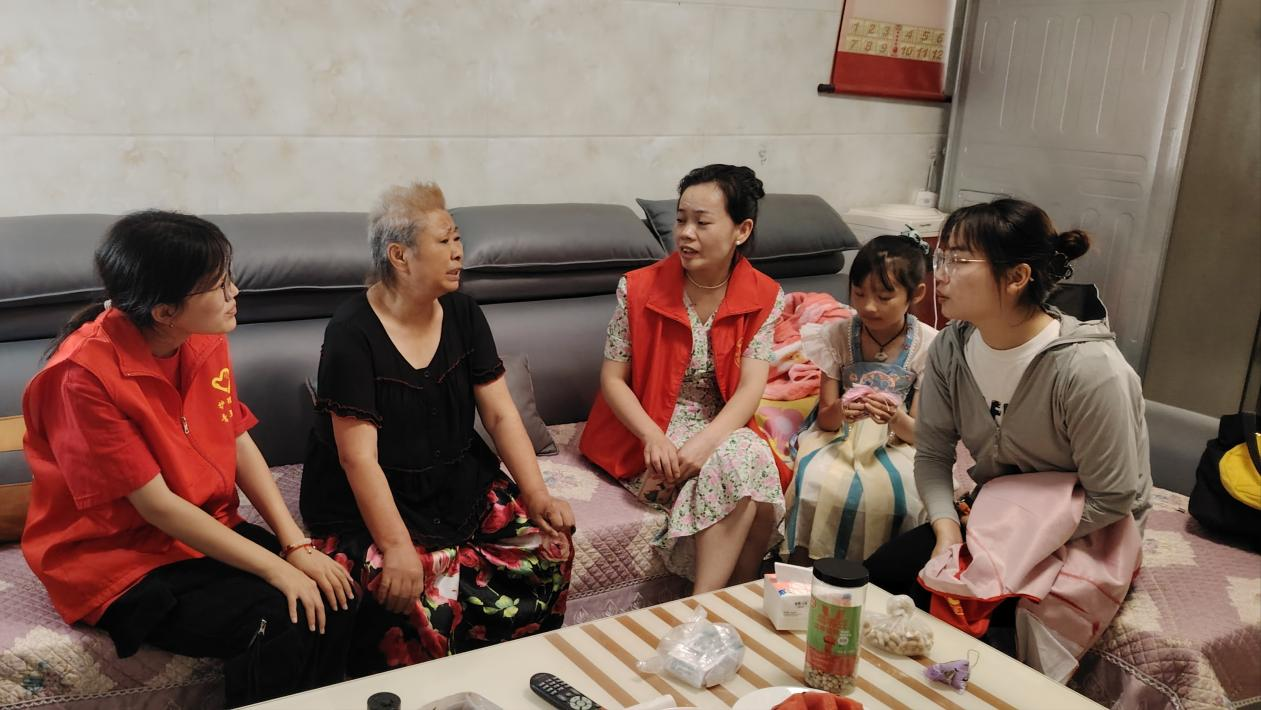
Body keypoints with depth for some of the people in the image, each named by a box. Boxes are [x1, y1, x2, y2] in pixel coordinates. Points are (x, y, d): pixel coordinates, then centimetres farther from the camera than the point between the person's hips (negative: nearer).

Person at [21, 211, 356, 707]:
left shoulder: (204, 340, -4)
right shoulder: (84, 375, -24)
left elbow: (238, 443, 1)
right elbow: (157, 505, -23)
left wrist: (297, 545, -9)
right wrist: (277, 569, -23)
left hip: (207, 533, 7)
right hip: (121, 562, -6)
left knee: (335, 595, -9)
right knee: (284, 626, -23)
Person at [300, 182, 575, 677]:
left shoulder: (462, 315, 3)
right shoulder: (352, 333, -14)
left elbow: (501, 414, 1)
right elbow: (358, 457, -19)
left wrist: (538, 497, -12)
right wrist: (397, 547, -27)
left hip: (459, 484, 6)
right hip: (373, 501, -6)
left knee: (548, 548, -13)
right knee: (424, 598, -31)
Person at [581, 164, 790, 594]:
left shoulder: (764, 297, -3)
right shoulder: (639, 289, -8)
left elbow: (750, 388, -9)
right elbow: (612, 378, -6)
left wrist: (706, 441, -28)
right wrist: (654, 437, -23)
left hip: (721, 431, 3)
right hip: (649, 435, -2)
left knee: (755, 462, -31)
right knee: (738, 466, -29)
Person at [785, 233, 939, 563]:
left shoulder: (928, 345, -7)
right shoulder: (838, 335, -4)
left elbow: (918, 433, -6)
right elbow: (825, 418, -3)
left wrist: (897, 418, -30)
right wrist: (839, 411, -28)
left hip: (893, 442, -1)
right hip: (839, 434, 1)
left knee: (888, 491, -33)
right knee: (819, 483, -31)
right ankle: (804, 564, -10)